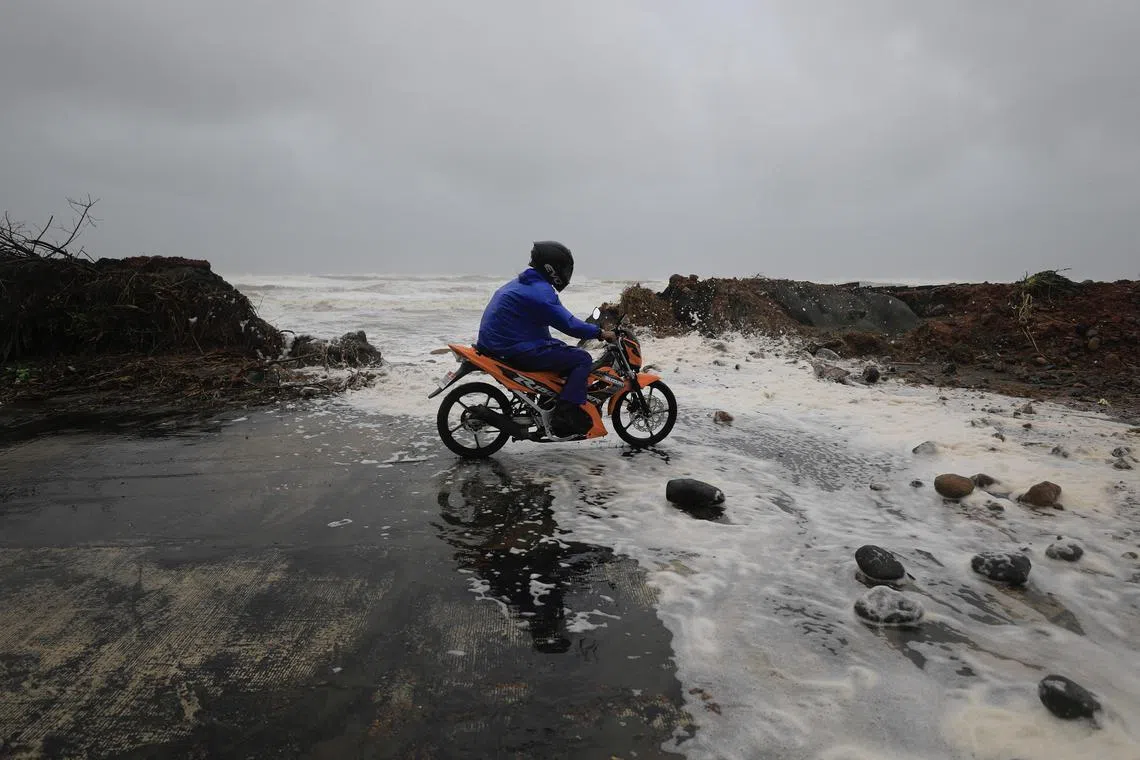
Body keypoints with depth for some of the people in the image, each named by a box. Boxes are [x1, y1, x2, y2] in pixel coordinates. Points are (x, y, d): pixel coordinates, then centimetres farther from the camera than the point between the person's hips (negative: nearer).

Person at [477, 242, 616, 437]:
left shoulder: (522, 283, 18)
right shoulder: (540, 291, -15)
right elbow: (567, 323, -19)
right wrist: (599, 333, -9)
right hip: (517, 351, -11)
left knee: (562, 349, 29)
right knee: (582, 359, -8)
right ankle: (564, 418, -15)